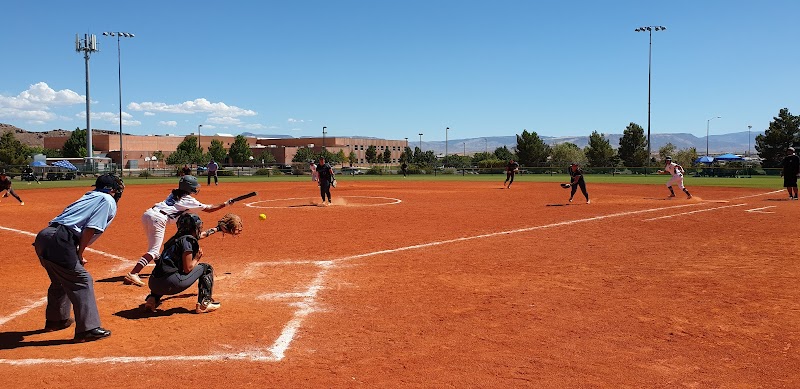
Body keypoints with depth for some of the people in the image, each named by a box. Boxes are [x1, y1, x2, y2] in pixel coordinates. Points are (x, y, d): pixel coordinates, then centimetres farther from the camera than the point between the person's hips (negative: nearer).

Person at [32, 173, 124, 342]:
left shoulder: (89, 197, 25)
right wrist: (79, 254, -3)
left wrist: (76, 254, 13)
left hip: (44, 236, 9)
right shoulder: (108, 201, 0)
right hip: (59, 242, -9)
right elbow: (91, 229, -11)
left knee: (61, 280, 26)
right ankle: (88, 329, -6)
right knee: (82, 281, -4)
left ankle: (55, 320, 44)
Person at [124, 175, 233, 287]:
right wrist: (226, 204, 18)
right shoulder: (188, 200, 6)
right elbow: (208, 208, 10)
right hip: (158, 219, -8)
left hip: (147, 213, 8)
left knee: (154, 245, 24)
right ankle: (132, 274, -21)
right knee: (153, 251, -10)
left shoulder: (174, 194, 23)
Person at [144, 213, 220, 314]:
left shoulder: (176, 238, 22)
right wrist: (197, 258, 12)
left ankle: (153, 299, 21)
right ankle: (204, 303, 0)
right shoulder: (187, 240, -4)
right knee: (206, 268, 6)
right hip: (170, 284, -8)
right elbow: (187, 268, -9)